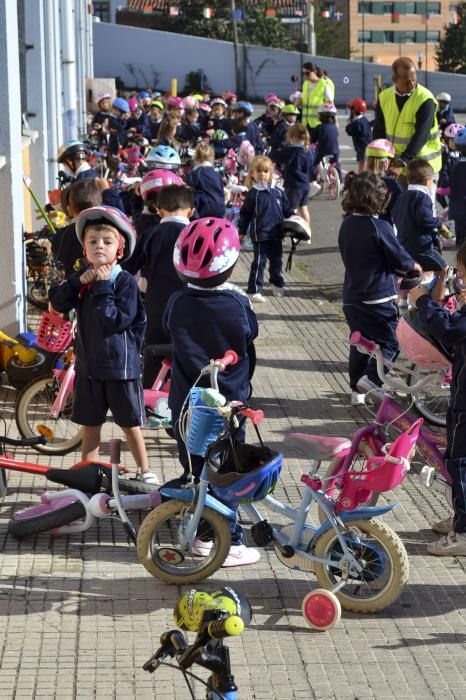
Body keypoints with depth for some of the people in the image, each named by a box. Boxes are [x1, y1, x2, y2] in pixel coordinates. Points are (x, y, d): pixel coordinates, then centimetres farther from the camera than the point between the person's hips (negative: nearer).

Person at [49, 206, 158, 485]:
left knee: (130, 423, 7)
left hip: (120, 365, -5)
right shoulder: (83, 278, 5)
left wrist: (102, 289, -22)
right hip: (88, 364, 5)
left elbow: (118, 321, -22)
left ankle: (145, 470, 22)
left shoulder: (125, 281, -13)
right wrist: (78, 281, -18)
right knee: (90, 422, 14)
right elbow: (58, 303, -5)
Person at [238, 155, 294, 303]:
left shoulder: (278, 193, 5)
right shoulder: (253, 194, -6)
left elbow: (286, 210, 15)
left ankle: (277, 284, 38)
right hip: (259, 235, -4)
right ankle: (254, 291, 2)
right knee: (259, 263, -3)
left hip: (276, 235, 4)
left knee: (277, 260, 18)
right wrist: (242, 231, -4)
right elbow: (245, 213, -2)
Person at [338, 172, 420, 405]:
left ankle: (357, 390, 24)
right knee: (389, 343, 4)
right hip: (378, 298, -7)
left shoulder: (347, 224, 4)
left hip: (351, 297, 7)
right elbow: (399, 259, -13)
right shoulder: (379, 227, -18)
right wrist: (415, 266, 11)